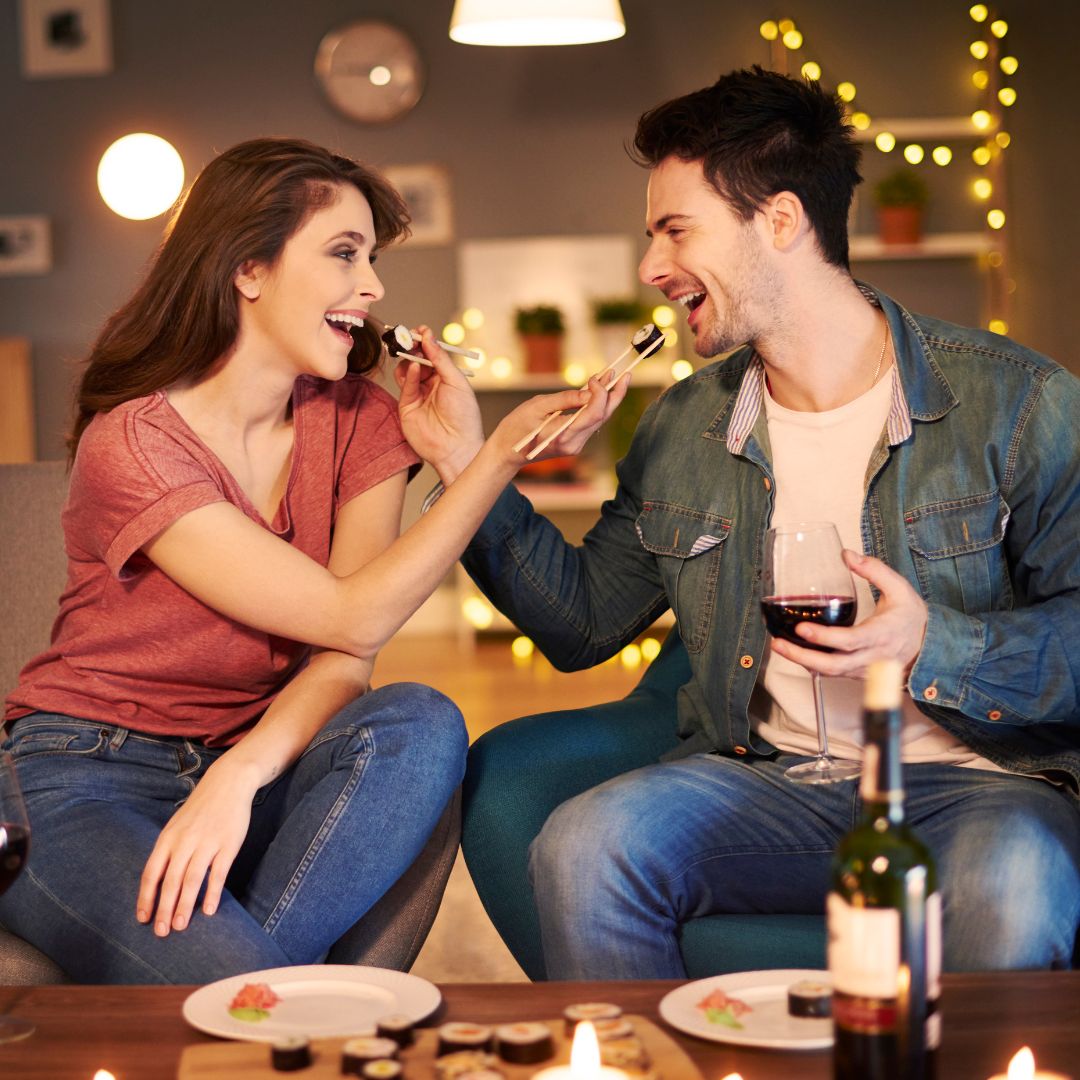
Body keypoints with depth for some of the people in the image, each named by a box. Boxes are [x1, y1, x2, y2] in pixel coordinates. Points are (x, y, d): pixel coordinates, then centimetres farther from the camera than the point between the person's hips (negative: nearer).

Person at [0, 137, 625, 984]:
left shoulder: (358, 421, 3)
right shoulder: (130, 444, -15)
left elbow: (342, 663, -8)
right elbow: (351, 620, -19)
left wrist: (240, 775, -28)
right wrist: (503, 453, -20)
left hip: (261, 763, 6)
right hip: (90, 782, -6)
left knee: (420, 724, -28)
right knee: (244, 991, -35)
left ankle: (242, 975, -24)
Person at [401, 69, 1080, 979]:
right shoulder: (681, 428, 11)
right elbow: (582, 621, 18)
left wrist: (935, 648, -21)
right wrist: (469, 472, 9)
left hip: (973, 780, -2)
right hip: (763, 778, 3)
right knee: (585, 845, -26)